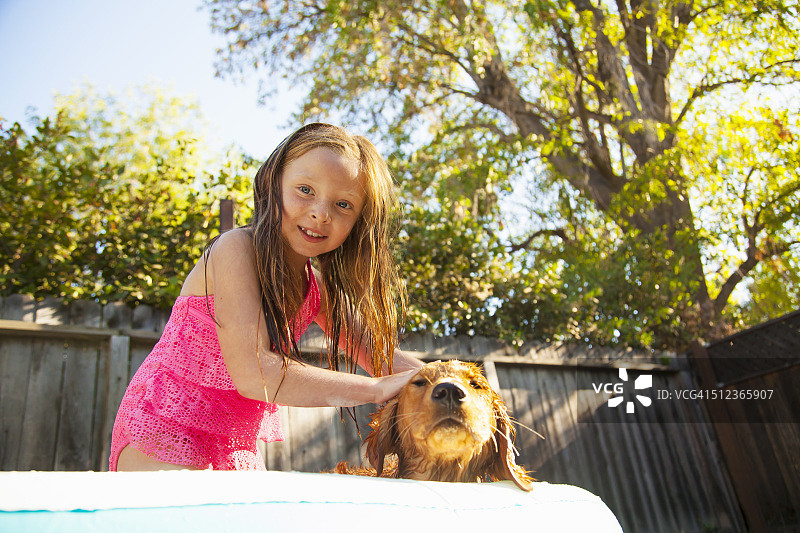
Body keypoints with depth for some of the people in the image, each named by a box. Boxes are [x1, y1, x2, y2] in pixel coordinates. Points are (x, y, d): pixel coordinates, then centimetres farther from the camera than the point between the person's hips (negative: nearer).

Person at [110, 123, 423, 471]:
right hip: (166, 441, -6)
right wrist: (380, 389, -28)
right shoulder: (236, 249, -21)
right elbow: (254, 373, -29)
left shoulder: (319, 285, 1)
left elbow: (378, 354, 3)